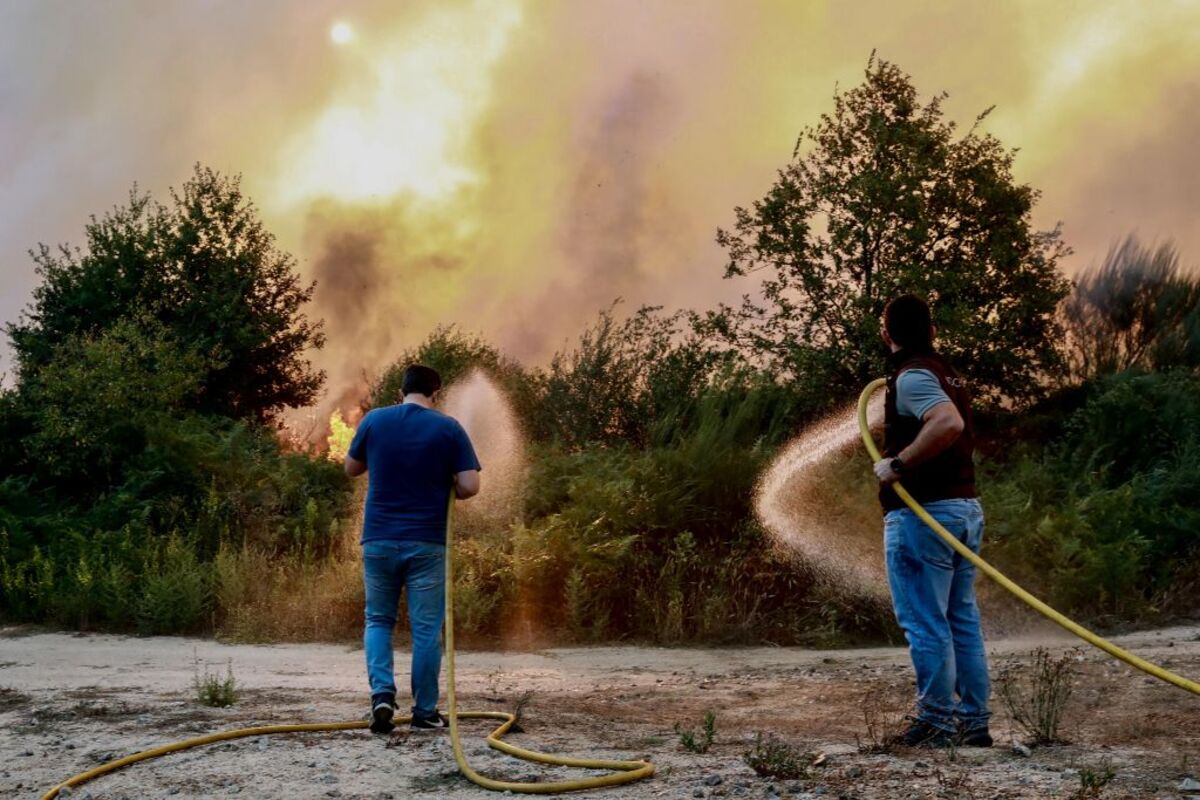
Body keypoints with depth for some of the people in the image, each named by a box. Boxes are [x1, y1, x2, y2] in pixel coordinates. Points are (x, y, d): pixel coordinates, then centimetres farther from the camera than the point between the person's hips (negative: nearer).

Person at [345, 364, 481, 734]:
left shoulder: (374, 420, 0)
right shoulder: (449, 428, -5)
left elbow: (351, 469, 13)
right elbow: (469, 486, -9)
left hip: (379, 539, 2)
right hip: (426, 543, -2)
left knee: (378, 620, 16)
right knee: (426, 628, 7)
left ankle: (382, 693, -3)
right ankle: (425, 711, 12)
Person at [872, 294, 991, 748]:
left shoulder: (911, 376, -12)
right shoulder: (948, 375, 16)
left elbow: (949, 422, -30)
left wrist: (898, 463, -24)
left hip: (922, 514, -9)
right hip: (965, 507, 9)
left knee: (925, 624, -3)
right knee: (963, 621, 12)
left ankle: (937, 722, 2)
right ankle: (973, 721, 17)